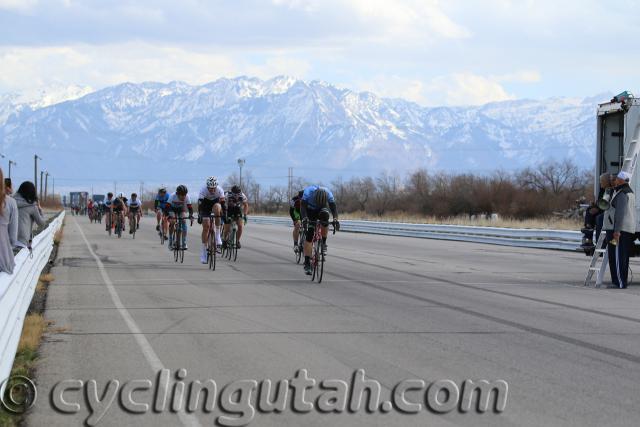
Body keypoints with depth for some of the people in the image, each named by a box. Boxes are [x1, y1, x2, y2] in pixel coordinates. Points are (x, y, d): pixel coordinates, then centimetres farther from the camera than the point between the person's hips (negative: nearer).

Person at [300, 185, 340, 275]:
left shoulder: (328, 194, -29)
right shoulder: (308, 192, -34)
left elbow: (333, 206, -34)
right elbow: (303, 206, -40)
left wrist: (335, 219, -51)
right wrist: (304, 218, -56)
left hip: (321, 210, 1)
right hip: (310, 210, -1)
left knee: (324, 215, -35)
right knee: (309, 235, -15)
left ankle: (323, 242, -18)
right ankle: (307, 263, -12)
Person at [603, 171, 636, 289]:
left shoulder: (622, 194, -15)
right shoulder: (629, 192, 18)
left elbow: (621, 213, -21)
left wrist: (617, 231, -24)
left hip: (619, 230, -11)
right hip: (628, 230, 11)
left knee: (617, 257, -9)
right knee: (622, 257, 12)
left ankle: (619, 282, -10)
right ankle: (621, 281, 16)